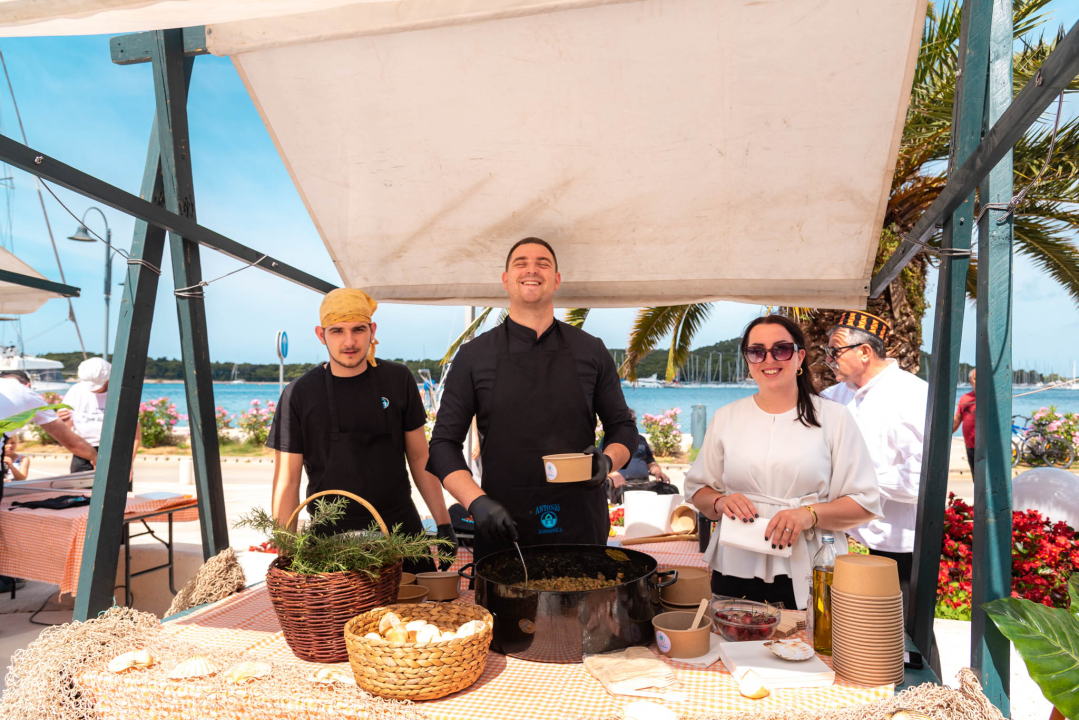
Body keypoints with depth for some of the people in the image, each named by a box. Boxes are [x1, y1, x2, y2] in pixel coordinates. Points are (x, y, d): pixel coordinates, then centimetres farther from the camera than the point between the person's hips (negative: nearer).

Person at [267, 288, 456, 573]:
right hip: (331, 538, -2)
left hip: (401, 530, 2)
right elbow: (287, 481, -2)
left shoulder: (398, 379, 2)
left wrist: (444, 523, 3)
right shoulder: (299, 394, -5)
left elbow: (420, 457, 7)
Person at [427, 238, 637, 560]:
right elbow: (444, 443, 2)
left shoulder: (591, 351, 5)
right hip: (502, 530, -1)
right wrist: (476, 502, -13)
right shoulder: (473, 356, 2)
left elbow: (623, 428, 12)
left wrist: (607, 461, -10)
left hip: (581, 525, 1)